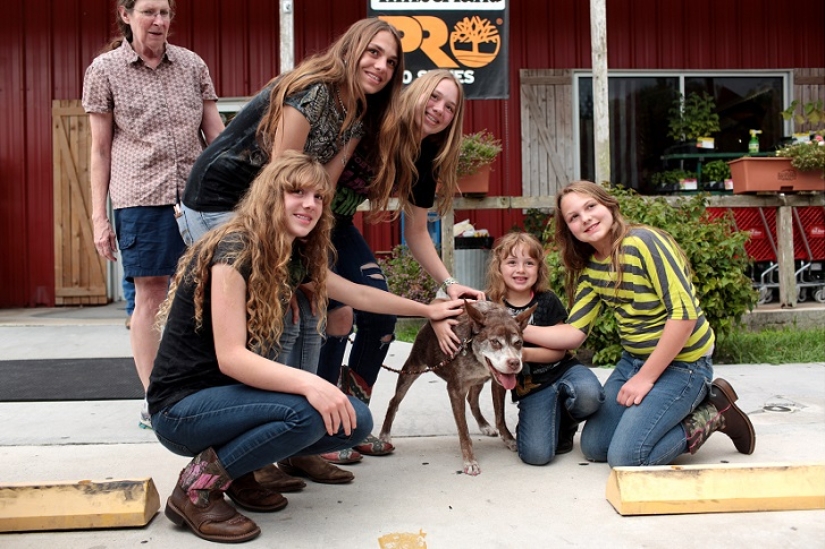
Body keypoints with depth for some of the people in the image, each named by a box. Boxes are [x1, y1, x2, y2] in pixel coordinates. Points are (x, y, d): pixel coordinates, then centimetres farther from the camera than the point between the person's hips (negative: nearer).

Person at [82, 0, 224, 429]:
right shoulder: (104, 70, 6)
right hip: (141, 198, -2)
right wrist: (99, 217, 2)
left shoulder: (192, 65, 11)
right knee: (150, 297, 0)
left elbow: (216, 134, 11)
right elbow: (100, 150, 6)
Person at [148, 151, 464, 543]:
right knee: (305, 412, -31)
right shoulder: (233, 250, -21)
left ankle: (241, 469, 11)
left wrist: (427, 310, 25)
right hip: (183, 408, -8)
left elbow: (358, 294, 17)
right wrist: (307, 382, -40)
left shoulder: (294, 257, 3)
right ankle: (196, 488, -10)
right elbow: (231, 357, -27)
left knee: (354, 421, -2)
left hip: (232, 393, 8)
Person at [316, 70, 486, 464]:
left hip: (339, 226, 7)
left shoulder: (423, 162, -4)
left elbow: (416, 233, 3)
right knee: (337, 313, -17)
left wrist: (448, 283, -7)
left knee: (381, 315, -3)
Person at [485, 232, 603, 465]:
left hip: (563, 369, 1)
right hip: (532, 387, -1)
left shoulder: (547, 301, -2)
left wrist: (525, 353, -21)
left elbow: (559, 350, -5)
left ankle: (565, 422, 3)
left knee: (589, 394, -35)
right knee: (536, 455, -20)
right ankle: (553, 421, 18)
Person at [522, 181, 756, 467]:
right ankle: (688, 406, 20)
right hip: (633, 360, 8)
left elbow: (685, 314, -25)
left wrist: (645, 378, -20)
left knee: (625, 457, -15)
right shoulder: (589, 269, 3)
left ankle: (715, 413, 4)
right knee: (593, 447, 11)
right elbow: (573, 332, -5)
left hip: (680, 363, -8)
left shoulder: (645, 242, -21)